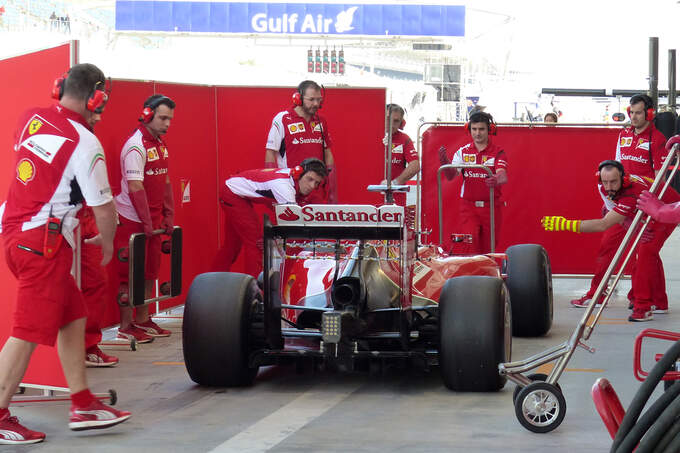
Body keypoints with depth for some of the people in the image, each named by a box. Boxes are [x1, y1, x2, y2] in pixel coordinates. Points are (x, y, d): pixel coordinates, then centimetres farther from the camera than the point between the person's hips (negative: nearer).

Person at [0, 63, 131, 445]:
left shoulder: (31, 119, 6)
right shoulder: (85, 143, -14)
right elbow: (103, 207, -8)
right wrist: (108, 243, 10)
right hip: (45, 244, -8)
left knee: (73, 317, 16)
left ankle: (83, 406, 20)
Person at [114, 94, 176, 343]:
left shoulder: (160, 144, 11)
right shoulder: (136, 146, -17)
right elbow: (135, 188, -21)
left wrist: (168, 217, 12)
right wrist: (146, 223, -19)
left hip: (153, 220, 9)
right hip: (132, 220, -9)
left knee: (149, 271, 14)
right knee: (130, 273, -3)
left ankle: (143, 320, 24)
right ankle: (125, 327, 3)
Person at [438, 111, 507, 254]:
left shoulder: (498, 152, 0)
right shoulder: (463, 151, 6)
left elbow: (503, 176, -17)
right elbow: (451, 175, -5)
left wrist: (497, 180, -42)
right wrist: (444, 161, -27)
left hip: (491, 207, 0)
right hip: (468, 206, 0)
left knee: (488, 249, 4)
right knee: (470, 242, -16)